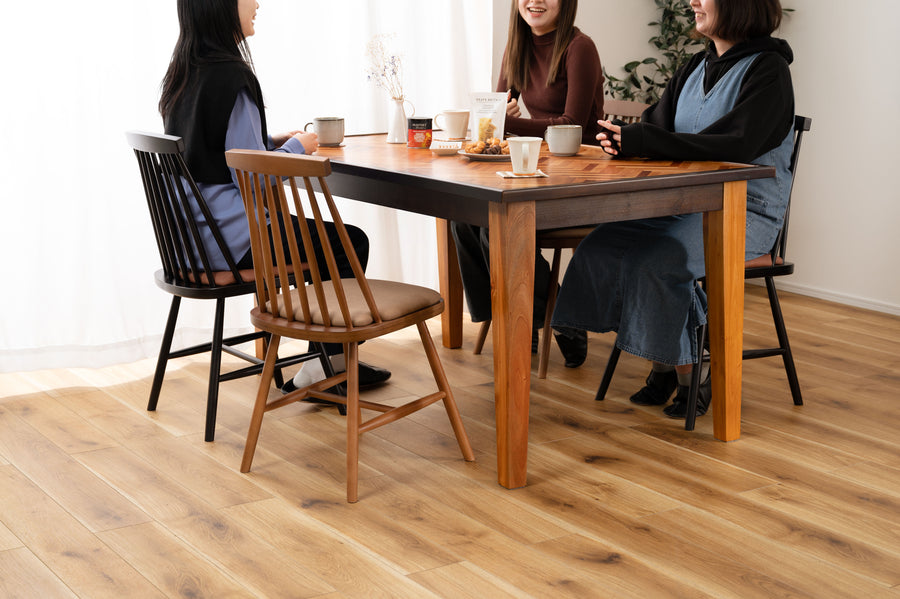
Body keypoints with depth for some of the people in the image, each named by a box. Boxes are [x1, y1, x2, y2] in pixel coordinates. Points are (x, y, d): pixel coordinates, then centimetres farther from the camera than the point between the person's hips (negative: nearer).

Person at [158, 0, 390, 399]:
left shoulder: (182, 73, 8)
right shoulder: (231, 75, -20)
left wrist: (273, 142, 13)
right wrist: (297, 147, -3)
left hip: (191, 233, 9)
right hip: (229, 239, -9)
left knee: (328, 237, 24)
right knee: (351, 242, 6)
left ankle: (335, 363, 27)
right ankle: (329, 363, 17)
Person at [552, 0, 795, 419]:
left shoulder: (767, 70, -10)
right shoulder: (696, 68, 14)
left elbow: (733, 146, -22)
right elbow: (659, 124, 12)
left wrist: (638, 141, -25)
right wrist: (622, 139, -13)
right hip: (684, 202, 7)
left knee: (653, 260, -29)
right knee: (602, 245, -14)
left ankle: (690, 374, -9)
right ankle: (662, 366, -3)